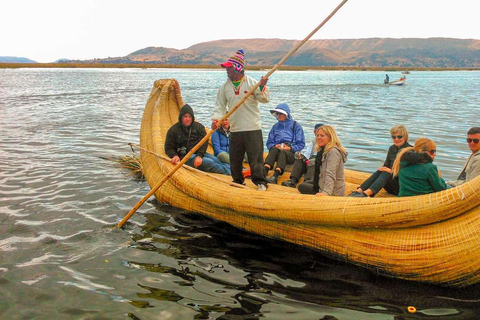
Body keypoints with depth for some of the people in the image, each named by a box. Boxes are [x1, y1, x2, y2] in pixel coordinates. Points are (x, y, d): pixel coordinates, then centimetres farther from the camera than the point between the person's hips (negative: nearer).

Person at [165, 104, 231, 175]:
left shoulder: (198, 127, 10)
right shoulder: (173, 130, 4)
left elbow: (204, 143, 0)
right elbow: (169, 148, 6)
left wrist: (199, 156, -17)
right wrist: (174, 155, -17)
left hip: (200, 153, 5)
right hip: (185, 157, -5)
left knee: (216, 160, -24)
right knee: (209, 163, -27)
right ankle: (230, 173, -39)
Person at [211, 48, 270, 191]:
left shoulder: (252, 83, -3)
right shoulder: (225, 87, 8)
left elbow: (265, 99, -7)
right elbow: (220, 105, 9)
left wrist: (262, 87, -24)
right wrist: (216, 119, -6)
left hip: (253, 128, -4)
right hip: (235, 130, 4)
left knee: (255, 158, -3)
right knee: (235, 159, 12)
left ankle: (261, 182, 11)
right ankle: (238, 182, 29)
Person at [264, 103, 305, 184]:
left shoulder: (295, 125, 10)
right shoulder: (275, 126, 20)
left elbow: (301, 144, 4)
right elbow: (269, 143, 18)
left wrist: (290, 148, -11)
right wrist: (274, 146, -4)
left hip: (291, 154, -3)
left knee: (282, 152, -37)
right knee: (274, 149, -33)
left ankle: (276, 175, -60)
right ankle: (264, 171, -55)